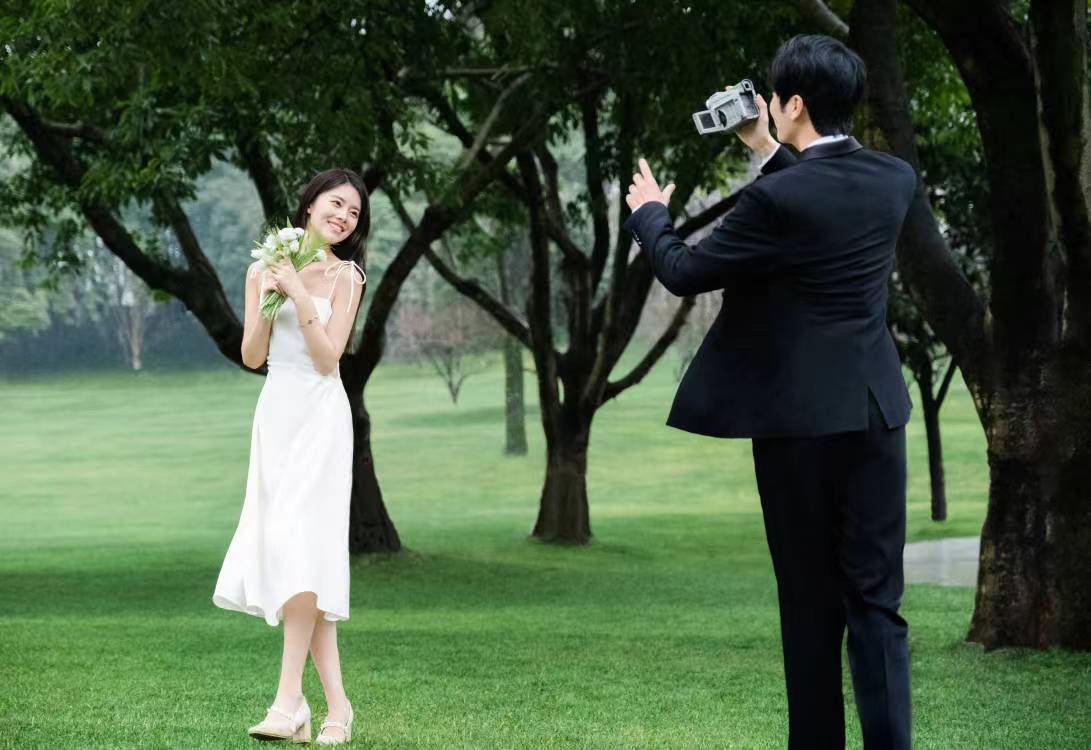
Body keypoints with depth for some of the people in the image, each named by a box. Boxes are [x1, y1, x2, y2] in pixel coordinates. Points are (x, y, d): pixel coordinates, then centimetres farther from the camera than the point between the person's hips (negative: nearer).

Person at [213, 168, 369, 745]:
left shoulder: (345, 277, 2)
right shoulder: (264, 271, 10)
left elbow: (328, 358, -6)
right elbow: (251, 357, 7)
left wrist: (301, 297, -15)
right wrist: (270, 300, -7)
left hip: (320, 416, -4)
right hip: (275, 413, 4)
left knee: (299, 544, -16)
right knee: (286, 550, -1)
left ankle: (290, 699, -17)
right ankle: (335, 702, 2)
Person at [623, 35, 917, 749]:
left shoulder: (779, 197, -15)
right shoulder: (895, 179, 4)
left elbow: (684, 273, -5)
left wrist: (649, 214, 14)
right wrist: (768, 151, 26)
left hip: (800, 417, -4)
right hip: (877, 409, 5)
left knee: (811, 601, 6)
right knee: (876, 598, 4)